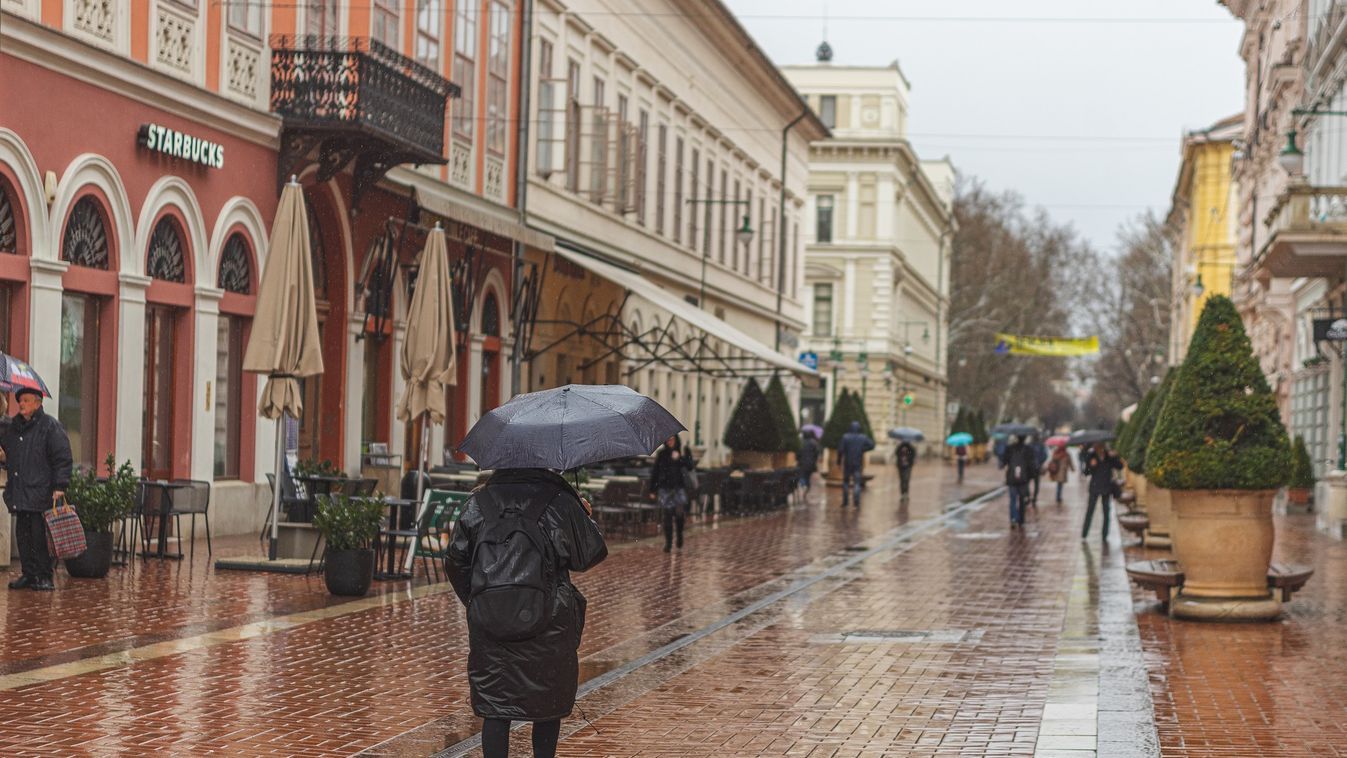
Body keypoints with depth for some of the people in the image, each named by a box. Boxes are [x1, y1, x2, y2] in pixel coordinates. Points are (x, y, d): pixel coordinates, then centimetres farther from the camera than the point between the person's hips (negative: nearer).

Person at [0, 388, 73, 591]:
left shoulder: (50, 426, -3)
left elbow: (62, 459, -7)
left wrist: (59, 486, -14)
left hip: (41, 492, -6)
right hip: (19, 493, 6)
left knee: (40, 535, -7)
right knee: (22, 535, 7)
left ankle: (44, 576, 0)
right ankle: (28, 574, 14)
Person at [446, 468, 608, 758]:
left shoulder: (479, 502, 5)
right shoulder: (561, 503, -2)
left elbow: (456, 560, 8)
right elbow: (590, 555, 5)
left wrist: (473, 600, 22)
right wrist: (585, 517, 23)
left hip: (488, 622, 1)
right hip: (546, 622, -1)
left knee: (494, 708, 5)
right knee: (549, 702, 14)